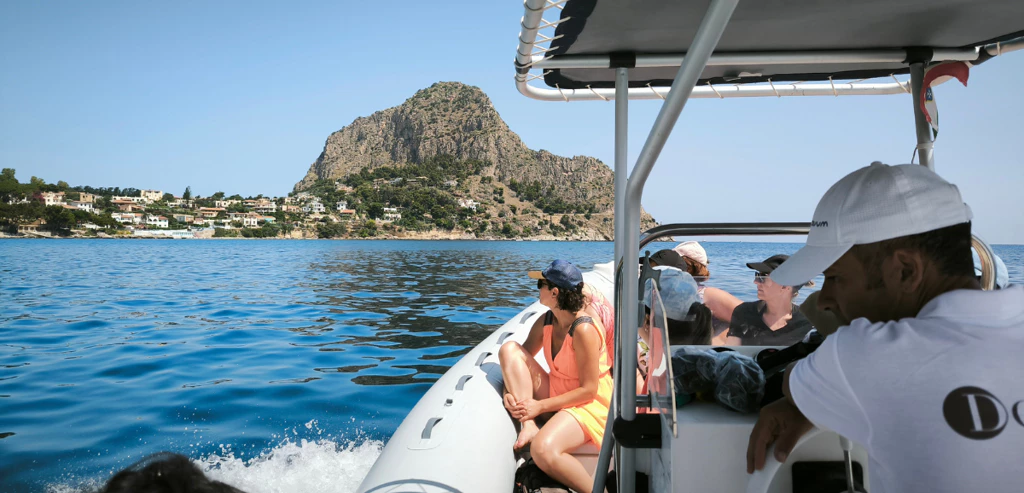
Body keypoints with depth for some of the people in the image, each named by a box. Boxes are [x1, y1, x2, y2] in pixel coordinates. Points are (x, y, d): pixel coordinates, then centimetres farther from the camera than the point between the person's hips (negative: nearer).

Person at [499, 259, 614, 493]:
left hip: (589, 404, -8)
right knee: (509, 348, -9)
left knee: (543, 450, -37)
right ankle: (528, 426, -14)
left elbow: (588, 390, -22)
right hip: (555, 397, 8)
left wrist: (540, 406, -20)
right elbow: (517, 359, 7)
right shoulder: (545, 322, 0)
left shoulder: (584, 330, -24)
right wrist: (510, 392, -13)